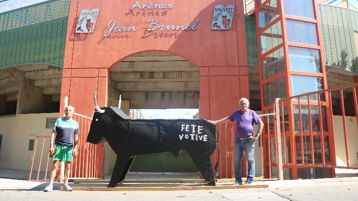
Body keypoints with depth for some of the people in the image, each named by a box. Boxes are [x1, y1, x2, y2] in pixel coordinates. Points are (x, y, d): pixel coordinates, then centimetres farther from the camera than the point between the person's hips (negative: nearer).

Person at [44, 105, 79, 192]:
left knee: (68, 166, 7)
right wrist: (51, 145, -5)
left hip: (69, 147, 2)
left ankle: (66, 184, 18)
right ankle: (50, 184, -1)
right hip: (59, 145, -2)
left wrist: (75, 148, 1)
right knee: (55, 165, -4)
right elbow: (53, 134, 3)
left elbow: (76, 137, 9)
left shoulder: (75, 123, 9)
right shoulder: (59, 120, 5)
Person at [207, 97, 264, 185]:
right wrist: (216, 122, 5)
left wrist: (257, 135, -2)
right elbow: (227, 118, 14)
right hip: (238, 140, 3)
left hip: (249, 140, -3)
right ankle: (238, 180, 11)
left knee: (250, 159, -2)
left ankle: (250, 178, 7)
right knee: (237, 160, 4)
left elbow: (261, 123, 4)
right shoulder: (236, 113, 14)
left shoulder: (252, 113, 4)